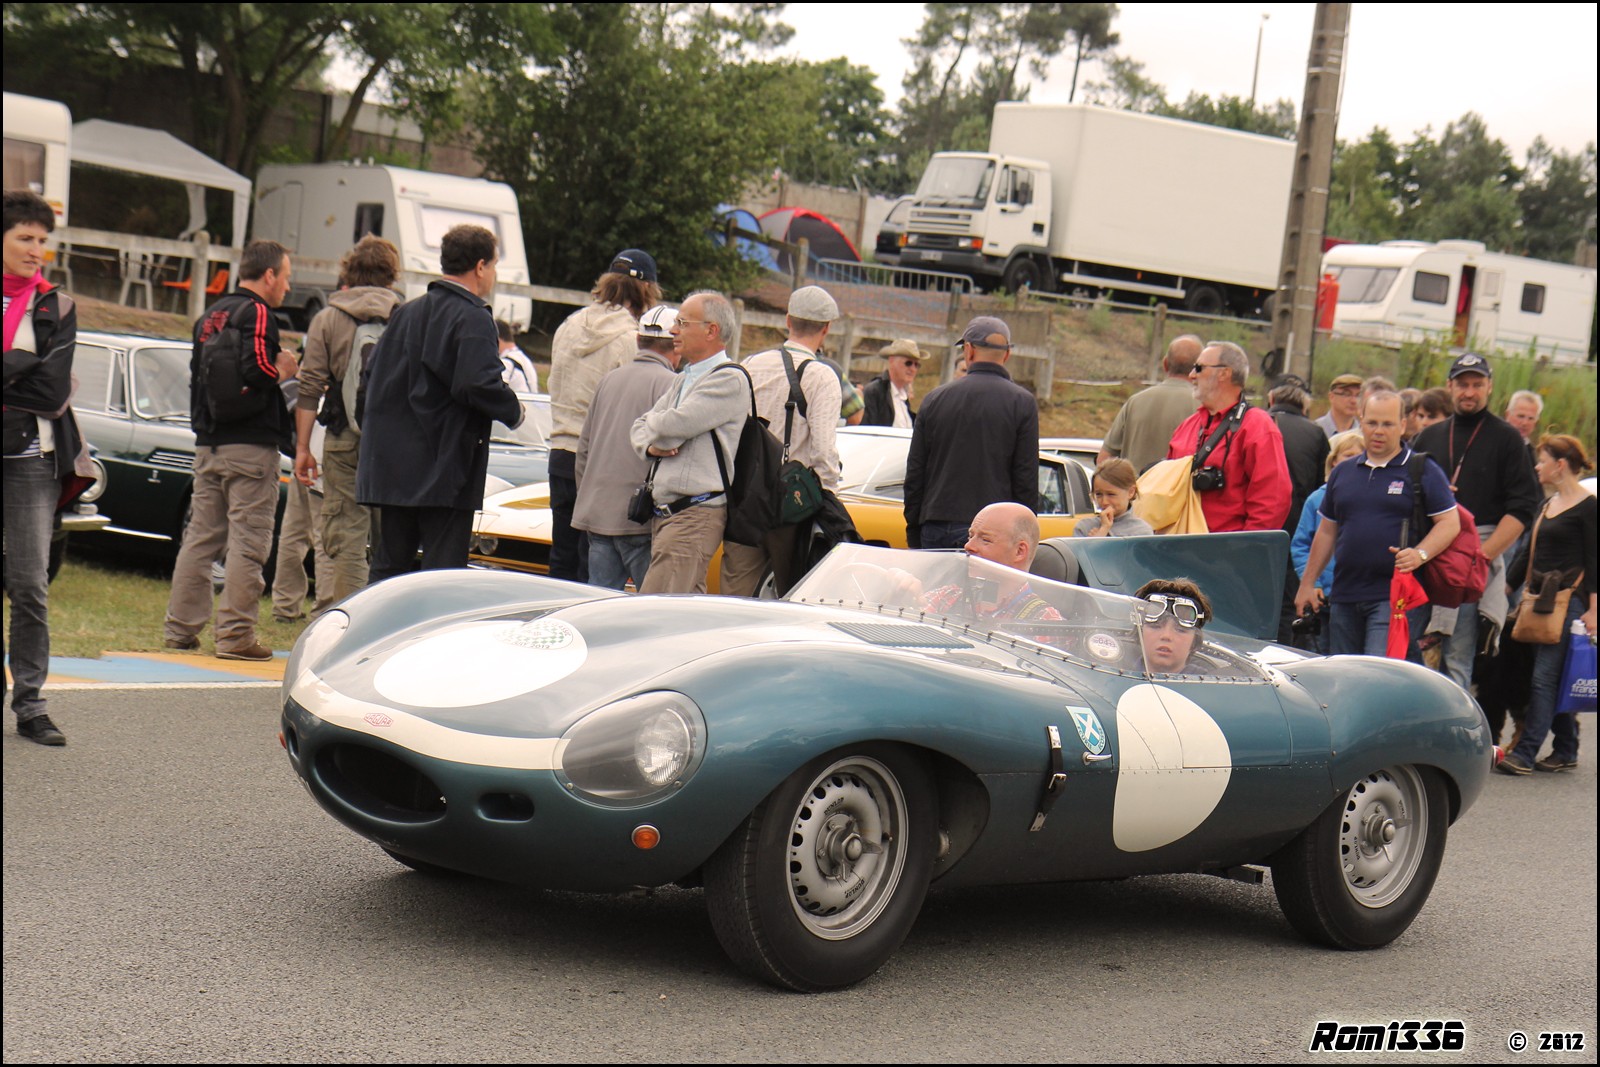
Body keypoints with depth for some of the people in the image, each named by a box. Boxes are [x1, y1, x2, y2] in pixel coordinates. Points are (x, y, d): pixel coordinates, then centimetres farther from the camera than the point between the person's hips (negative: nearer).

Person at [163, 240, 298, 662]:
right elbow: (257, 370, -23)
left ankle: (180, 629, 14)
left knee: (201, 537, 12)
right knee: (248, 542, -5)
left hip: (208, 445, 8)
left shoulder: (210, 315, 17)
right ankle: (236, 634, -6)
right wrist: (285, 370, -4)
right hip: (250, 445, -8)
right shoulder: (257, 313, -10)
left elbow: (197, 374, 17)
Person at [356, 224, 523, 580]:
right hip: (445, 470, -7)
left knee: (388, 569, 12)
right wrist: (513, 411, -6)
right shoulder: (472, 320, -12)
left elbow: (374, 374, 16)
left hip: (393, 467, 7)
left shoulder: (407, 313, 12)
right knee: (444, 571, -2)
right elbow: (479, 385, -23)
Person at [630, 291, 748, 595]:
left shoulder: (729, 379, -10)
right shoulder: (684, 380, 22)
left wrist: (654, 424, 3)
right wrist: (651, 447, -4)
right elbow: (639, 428, 20)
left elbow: (674, 425, -21)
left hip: (696, 515, -10)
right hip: (664, 513, 10)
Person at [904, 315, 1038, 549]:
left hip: (937, 530, 2)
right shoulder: (1022, 403, 0)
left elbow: (914, 475, 10)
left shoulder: (935, 398, 8)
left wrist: (913, 531, 16)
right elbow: (1027, 482, -3)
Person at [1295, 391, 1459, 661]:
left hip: (1395, 598, -6)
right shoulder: (1343, 472, 17)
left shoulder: (1423, 471, 2)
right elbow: (1326, 532, 22)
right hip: (1345, 598, 6)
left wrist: (1421, 554, -20)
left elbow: (1450, 522, -3)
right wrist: (1307, 583, 19)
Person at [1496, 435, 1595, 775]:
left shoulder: (1587, 507, -7)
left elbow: (1593, 560, -10)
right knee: (1556, 678, 9)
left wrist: (1592, 609, -15)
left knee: (1545, 676, -11)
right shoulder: (1548, 504, 17)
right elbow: (1531, 552, 24)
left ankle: (1525, 753, -15)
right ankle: (1566, 751, 14)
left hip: (1570, 599, -8)